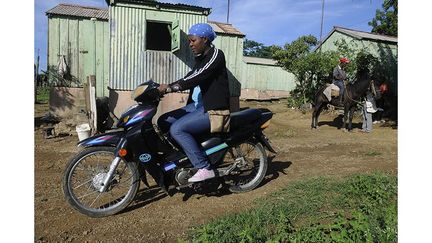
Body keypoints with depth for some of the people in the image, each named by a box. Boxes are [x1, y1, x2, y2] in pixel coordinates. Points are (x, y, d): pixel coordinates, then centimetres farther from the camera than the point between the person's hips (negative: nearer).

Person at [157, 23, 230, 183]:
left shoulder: (215, 55, -11)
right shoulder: (200, 58, 18)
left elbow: (196, 77, -23)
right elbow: (191, 78, 10)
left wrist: (170, 88, -25)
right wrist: (167, 87, -2)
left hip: (214, 109, -9)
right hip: (197, 105, 9)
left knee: (177, 129, -24)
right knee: (164, 121, 2)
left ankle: (205, 168, -17)